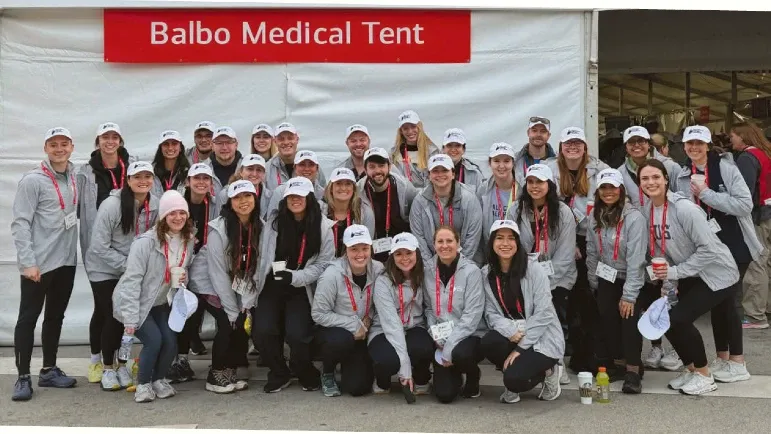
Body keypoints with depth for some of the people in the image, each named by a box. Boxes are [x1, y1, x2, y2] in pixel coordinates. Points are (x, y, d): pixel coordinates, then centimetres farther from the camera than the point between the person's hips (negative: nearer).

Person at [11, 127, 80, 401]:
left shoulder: (74, 176, 8)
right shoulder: (33, 180, -10)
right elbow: (20, 224, -14)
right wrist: (28, 261, -19)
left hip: (66, 260, 6)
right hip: (38, 262, -6)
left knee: (56, 316, 14)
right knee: (28, 318, 1)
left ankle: (49, 371, 25)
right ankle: (23, 377, 8)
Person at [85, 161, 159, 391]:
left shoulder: (155, 205, -11)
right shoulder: (112, 205, -23)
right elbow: (100, 247, -21)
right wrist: (128, 265, -23)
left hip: (135, 271, 4)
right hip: (105, 269, -4)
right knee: (113, 318, -3)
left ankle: (122, 365, 22)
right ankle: (107, 368, 17)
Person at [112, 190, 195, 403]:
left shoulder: (189, 241, -4)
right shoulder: (146, 242, -24)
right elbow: (132, 280, -24)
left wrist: (184, 278, -11)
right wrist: (130, 318, -26)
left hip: (161, 303, 6)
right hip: (136, 303, -6)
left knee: (171, 342, -8)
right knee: (153, 340, -19)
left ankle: (159, 379, 20)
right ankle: (143, 384, 5)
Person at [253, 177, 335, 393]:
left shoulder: (323, 226, -3)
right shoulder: (273, 221, 4)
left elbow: (324, 264, -5)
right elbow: (262, 257, 5)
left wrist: (295, 277, -18)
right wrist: (251, 295, 3)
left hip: (302, 291, -2)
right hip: (271, 287, 2)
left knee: (296, 334, -20)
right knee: (263, 331, -18)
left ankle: (307, 374, 13)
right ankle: (279, 374, 11)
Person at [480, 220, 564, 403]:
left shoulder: (534, 271, -11)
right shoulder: (486, 274, 1)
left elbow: (543, 314, -14)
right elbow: (491, 314, -2)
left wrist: (521, 347, -17)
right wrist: (511, 331, -23)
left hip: (542, 339, -4)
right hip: (511, 337, 4)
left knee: (514, 379, -27)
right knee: (488, 342, -30)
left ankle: (547, 371, 8)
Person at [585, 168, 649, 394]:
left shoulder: (634, 217, -18)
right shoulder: (593, 217, 0)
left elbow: (636, 259, -22)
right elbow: (592, 252, 7)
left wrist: (629, 295, -23)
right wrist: (594, 284, 5)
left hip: (635, 279, -5)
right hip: (607, 278, 5)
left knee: (629, 315, -22)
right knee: (606, 316, -11)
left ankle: (633, 370, -15)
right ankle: (617, 363, 5)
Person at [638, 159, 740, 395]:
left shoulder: (684, 209, -26)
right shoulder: (646, 211, -4)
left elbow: (708, 249, -25)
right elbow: (657, 249, 8)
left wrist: (675, 272, -25)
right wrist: (663, 274, -6)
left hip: (716, 274, -7)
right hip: (690, 276, 7)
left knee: (676, 319, -17)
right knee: (670, 320, 1)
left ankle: (704, 375, 3)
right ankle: (691, 368, 26)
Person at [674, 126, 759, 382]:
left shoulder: (725, 167, -10)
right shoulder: (683, 177, 6)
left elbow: (745, 204, -19)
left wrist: (706, 194, -21)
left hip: (734, 245, -5)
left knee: (729, 300, -5)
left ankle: (737, 363, 4)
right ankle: (722, 358, 22)